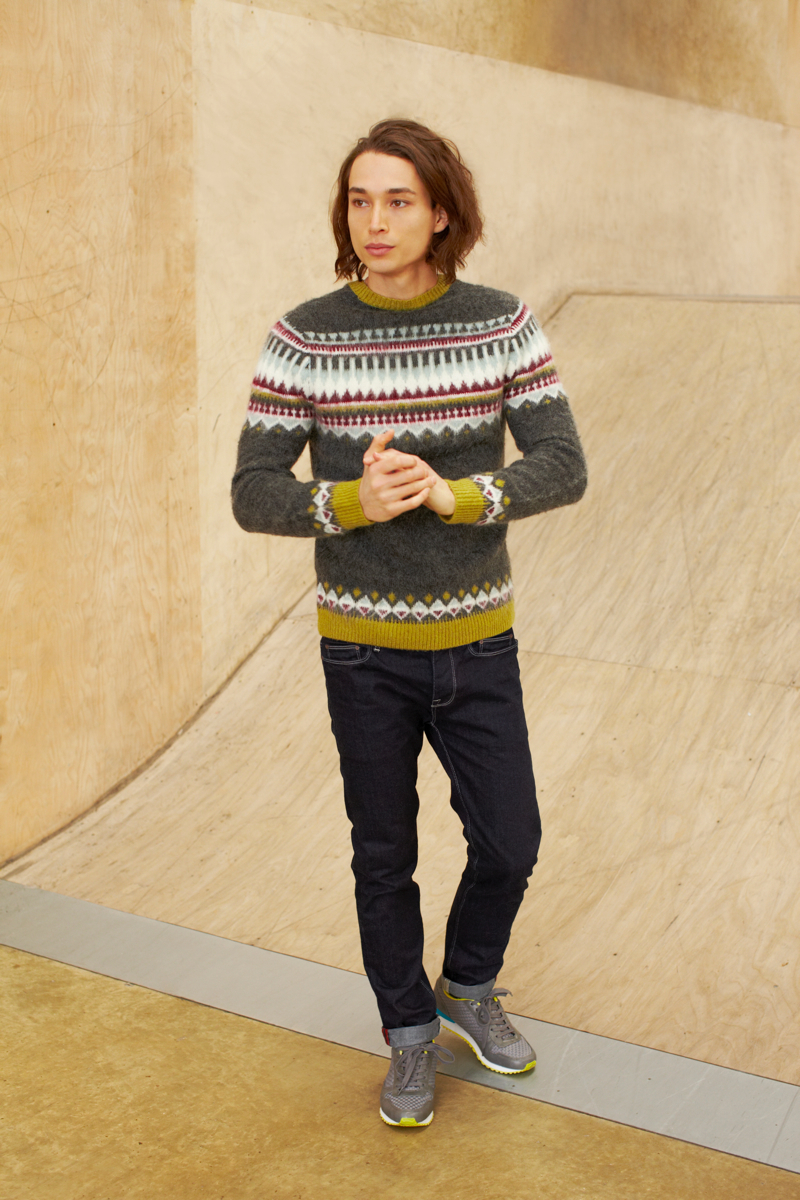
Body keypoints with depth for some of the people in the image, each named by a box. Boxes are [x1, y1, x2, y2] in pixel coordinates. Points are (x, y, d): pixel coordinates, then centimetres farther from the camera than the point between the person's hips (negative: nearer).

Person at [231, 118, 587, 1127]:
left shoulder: (501, 326, -6)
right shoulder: (303, 340, -10)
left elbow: (563, 467, -9)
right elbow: (253, 494, -9)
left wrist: (448, 494, -25)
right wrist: (355, 502, -27)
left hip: (477, 641, 1)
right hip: (364, 647, -1)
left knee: (508, 844, 10)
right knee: (384, 858, 13)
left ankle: (469, 987, 42)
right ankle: (411, 1034, 37)